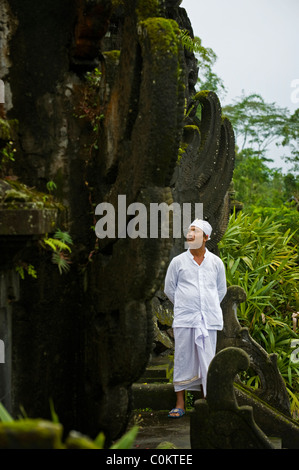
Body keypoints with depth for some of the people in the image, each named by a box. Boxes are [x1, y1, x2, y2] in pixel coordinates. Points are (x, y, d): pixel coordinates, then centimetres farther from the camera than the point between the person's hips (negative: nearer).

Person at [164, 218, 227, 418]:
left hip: (208, 320, 1)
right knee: (182, 360, 0)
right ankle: (180, 404, 7)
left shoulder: (216, 263, 6)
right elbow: (169, 289, 12)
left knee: (207, 362, 1)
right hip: (184, 319, -1)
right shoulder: (178, 262, 2)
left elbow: (221, 290, 17)